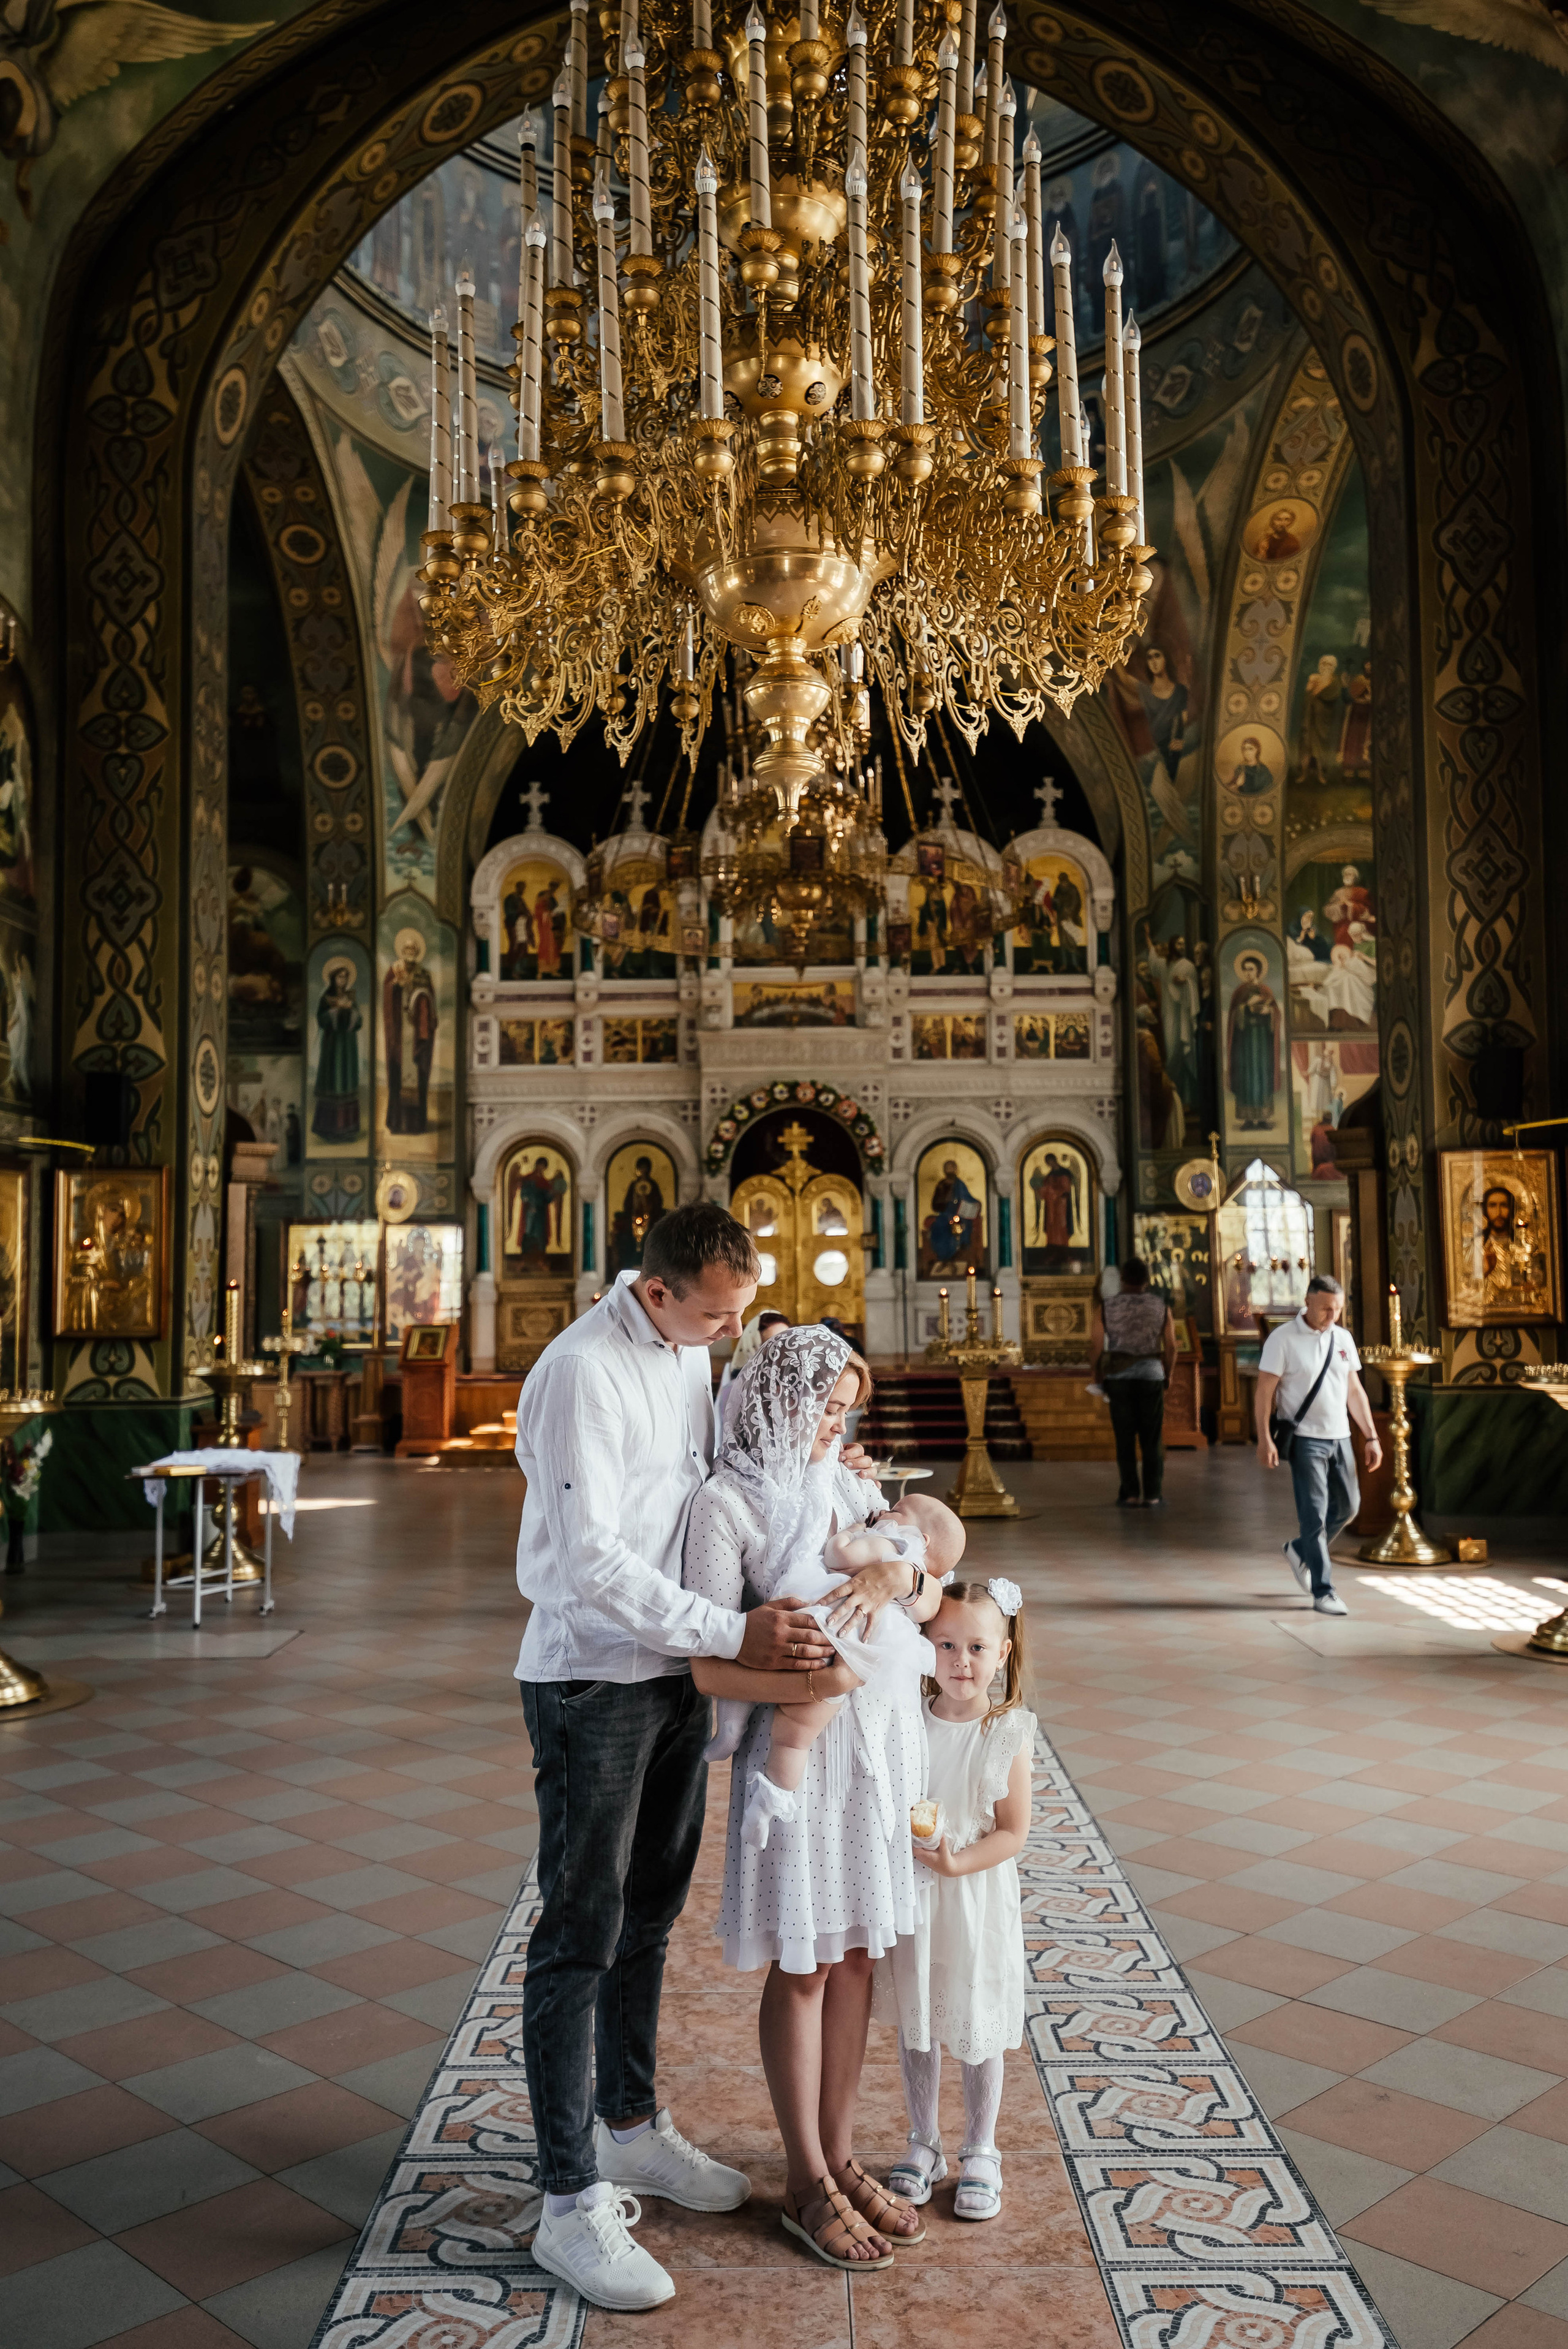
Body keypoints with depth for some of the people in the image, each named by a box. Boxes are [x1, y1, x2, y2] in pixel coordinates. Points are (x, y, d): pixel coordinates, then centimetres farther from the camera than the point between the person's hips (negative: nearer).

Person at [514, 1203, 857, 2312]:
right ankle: (571, 2205, 13)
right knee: (582, 1936, 1)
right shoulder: (582, 1371, -21)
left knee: (649, 1917, 20)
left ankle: (632, 2126, 38)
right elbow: (592, 1565, -25)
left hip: (675, 1673, 8)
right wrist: (736, 1634, -24)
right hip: (593, 1684, -8)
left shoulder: (691, 1350, 6)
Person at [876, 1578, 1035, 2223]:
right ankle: (923, 2143, 36)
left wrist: (956, 1862, -21)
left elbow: (1013, 1832, -9)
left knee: (977, 2030, 12)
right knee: (915, 2025, 15)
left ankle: (980, 2152, 33)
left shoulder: (1009, 1734, -12)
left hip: (978, 1903, -2)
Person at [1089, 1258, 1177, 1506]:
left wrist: (1096, 1374, 9)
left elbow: (1096, 1345, -5)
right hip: (1152, 1375, 1)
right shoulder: (1161, 1306, 2)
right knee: (1152, 1438, 5)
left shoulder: (1106, 1306, -3)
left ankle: (1130, 1494, 2)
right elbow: (1171, 1347, 3)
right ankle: (1153, 1495, 4)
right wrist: (1168, 1374, 17)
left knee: (1125, 1438, 3)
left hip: (1118, 1377, -1)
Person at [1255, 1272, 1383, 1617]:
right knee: (1315, 1514, -6)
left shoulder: (1343, 1339, 10)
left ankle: (1300, 1552, 34)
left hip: (1340, 1437, 6)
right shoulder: (1283, 1339, -8)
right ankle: (1323, 1592, 1)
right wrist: (1264, 1438, -16)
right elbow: (1265, 1390, -10)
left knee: (1348, 1506, 11)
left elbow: (1355, 1391, 15)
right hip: (1305, 1438, -6)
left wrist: (1371, 1436, 12)